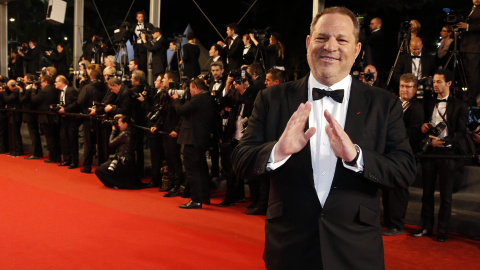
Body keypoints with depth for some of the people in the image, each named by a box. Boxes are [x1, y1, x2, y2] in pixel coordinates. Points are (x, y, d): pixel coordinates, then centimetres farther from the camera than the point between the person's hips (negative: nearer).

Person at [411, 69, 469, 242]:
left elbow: (461, 132, -5)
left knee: (446, 195, 2)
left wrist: (443, 141, -18)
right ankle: (426, 227, 19)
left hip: (447, 153, -4)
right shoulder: (429, 104, 14)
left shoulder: (459, 106, 0)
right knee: (427, 192, 9)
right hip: (429, 152, 4)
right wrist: (424, 128, -2)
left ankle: (442, 231, 12)